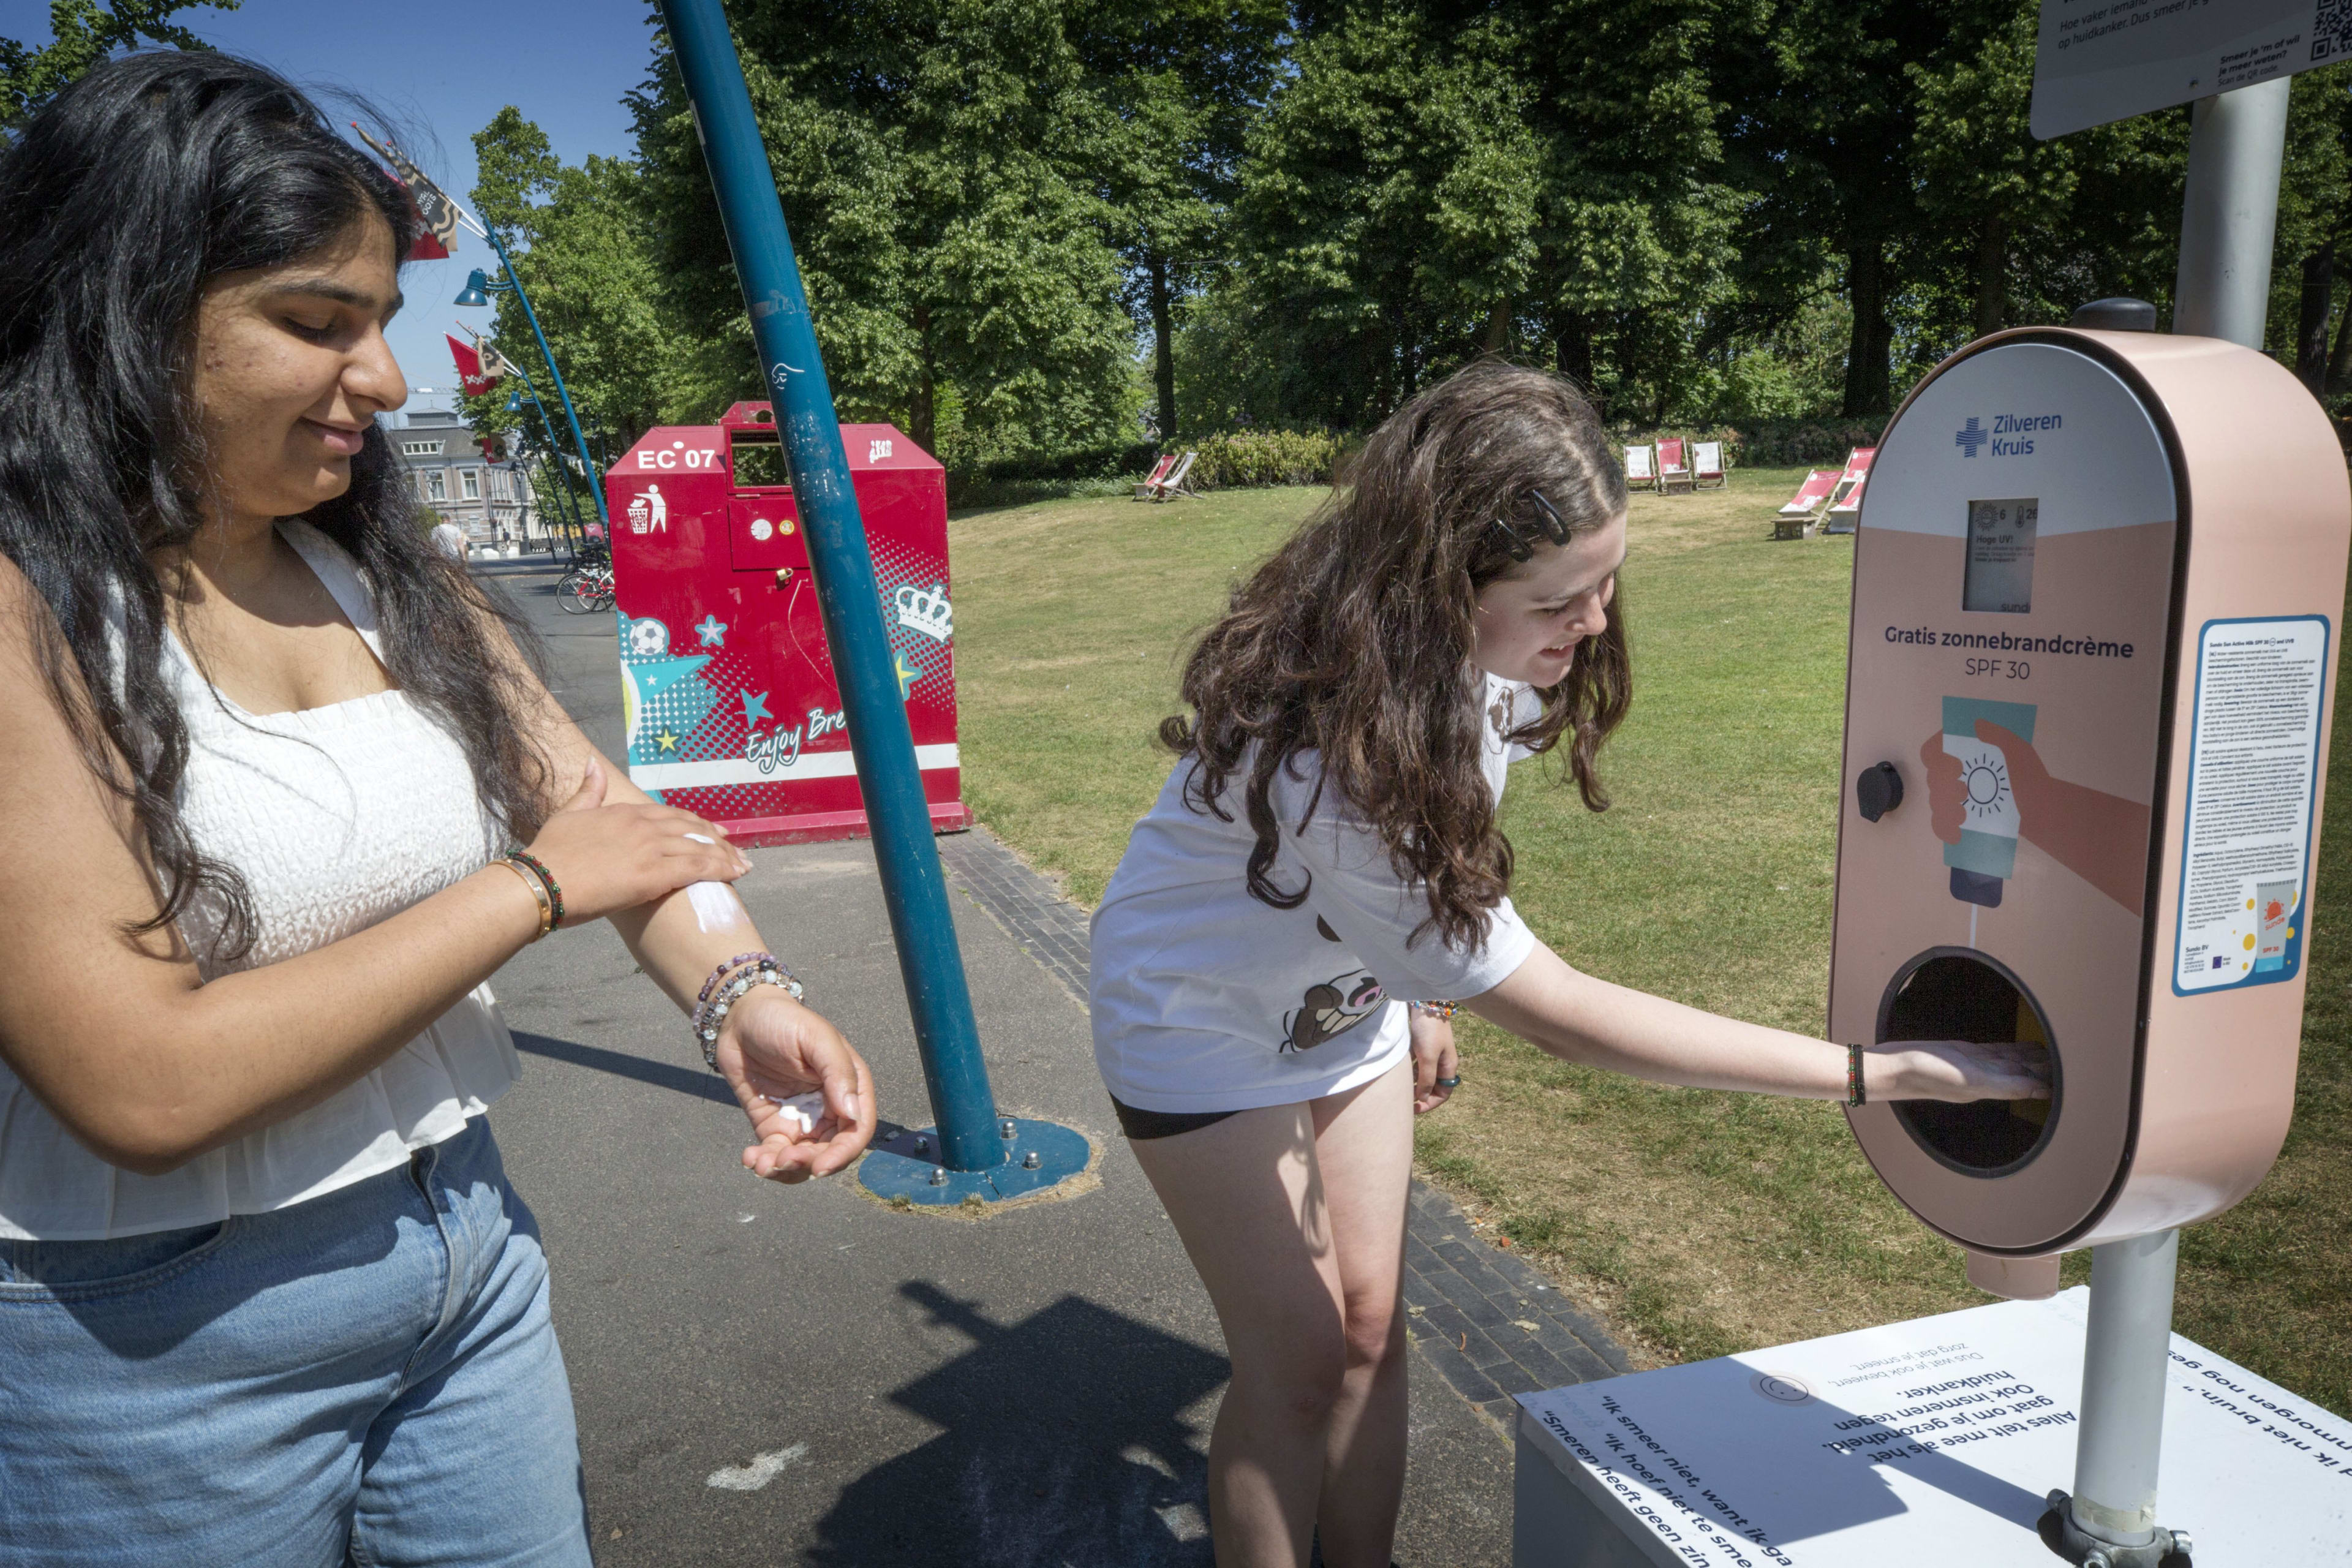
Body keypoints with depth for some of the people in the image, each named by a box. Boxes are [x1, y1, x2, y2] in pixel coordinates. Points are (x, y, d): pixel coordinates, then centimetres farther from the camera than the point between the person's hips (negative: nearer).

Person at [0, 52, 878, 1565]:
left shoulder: (387, 576, 3)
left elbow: (592, 798, -3)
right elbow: (142, 1083, -25)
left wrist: (742, 993, -22)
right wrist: (530, 889, -18)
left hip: (469, 1246, 6)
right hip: (156, 1341, -5)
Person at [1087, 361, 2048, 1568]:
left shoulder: (1476, 653, -18)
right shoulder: (1332, 758, -41)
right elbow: (1559, 1015, -35)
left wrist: (1423, 990, 8)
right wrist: (1873, 1073, -34)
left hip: (1346, 994, 6)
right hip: (1208, 1025, -6)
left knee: (1370, 1322, 11)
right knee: (1301, 1361, -2)